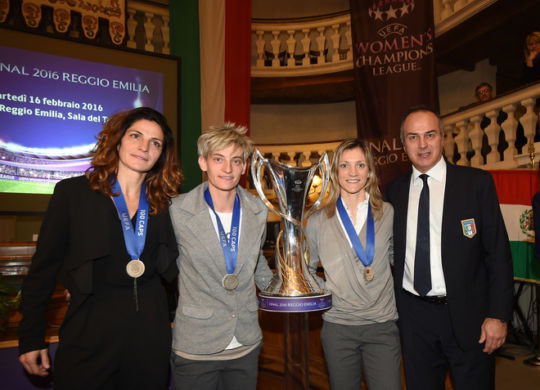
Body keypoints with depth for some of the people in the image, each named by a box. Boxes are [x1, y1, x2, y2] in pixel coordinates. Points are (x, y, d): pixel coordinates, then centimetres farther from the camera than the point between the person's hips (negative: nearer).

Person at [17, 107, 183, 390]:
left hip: (150, 334, 3)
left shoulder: (163, 204, 3)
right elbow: (43, 267, -2)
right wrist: (31, 338, -2)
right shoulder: (73, 193, -5)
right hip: (90, 332, -2)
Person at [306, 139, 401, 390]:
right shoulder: (318, 221, -1)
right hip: (338, 327, 0)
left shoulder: (387, 213, 1)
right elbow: (306, 268, 11)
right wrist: (324, 292, -1)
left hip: (382, 324, 0)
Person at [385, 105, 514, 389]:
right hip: (413, 315, 3)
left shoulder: (477, 182, -5)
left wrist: (498, 315, -8)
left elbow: (498, 252, -5)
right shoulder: (394, 191, 3)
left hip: (467, 315, -2)